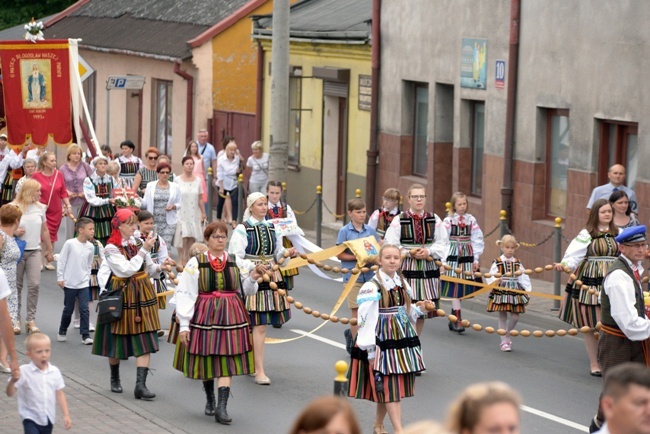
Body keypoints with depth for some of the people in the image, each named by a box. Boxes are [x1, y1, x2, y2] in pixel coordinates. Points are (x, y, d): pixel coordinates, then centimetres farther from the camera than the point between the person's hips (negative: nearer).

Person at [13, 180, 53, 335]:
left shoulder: (40, 207, 5)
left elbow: (44, 230, 14)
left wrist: (49, 250, 17)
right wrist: (13, 232, -21)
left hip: (34, 251, 3)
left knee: (34, 285, -7)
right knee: (17, 285, 6)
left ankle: (31, 319, -2)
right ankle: (16, 318, 17)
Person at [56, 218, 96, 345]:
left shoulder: (91, 247, 0)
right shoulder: (70, 244, -12)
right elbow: (61, 261, -6)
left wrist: (87, 278, 8)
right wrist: (60, 278, -6)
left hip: (84, 283, 3)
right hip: (69, 283, -3)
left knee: (84, 309, -5)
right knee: (68, 309, 10)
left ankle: (85, 335, -1)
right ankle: (62, 331, 30)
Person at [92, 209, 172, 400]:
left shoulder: (137, 243, 5)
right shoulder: (112, 248, -11)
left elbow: (148, 269, 11)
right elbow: (127, 269, -23)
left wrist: (159, 268, -10)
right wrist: (144, 250, -22)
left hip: (142, 295, 4)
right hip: (121, 295, -4)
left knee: (145, 342, -6)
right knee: (116, 339, 10)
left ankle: (141, 385, -9)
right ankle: (115, 378, 32)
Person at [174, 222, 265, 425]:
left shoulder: (237, 263, 3)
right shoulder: (195, 263, -5)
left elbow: (248, 291, 9)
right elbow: (184, 294, -7)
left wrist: (253, 277, -12)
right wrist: (184, 325, -11)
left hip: (230, 316, 1)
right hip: (204, 315, -1)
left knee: (227, 362, -6)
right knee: (205, 361, 10)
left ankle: (221, 408, -8)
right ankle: (210, 400, 34)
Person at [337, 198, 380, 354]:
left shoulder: (370, 230, 6)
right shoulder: (345, 231, -4)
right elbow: (340, 254, -5)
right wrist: (357, 257, -17)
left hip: (369, 275, 3)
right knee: (357, 310, -1)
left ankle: (351, 333, 28)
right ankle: (355, 344, 10)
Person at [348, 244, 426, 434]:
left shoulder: (402, 284, 9)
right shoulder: (372, 287, -14)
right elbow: (366, 319, -15)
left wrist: (418, 309, -1)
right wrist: (370, 350, -17)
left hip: (402, 340, 7)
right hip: (383, 342, -7)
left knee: (385, 388, 13)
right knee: (390, 386, -7)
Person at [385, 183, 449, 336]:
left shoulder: (434, 220, 6)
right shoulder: (399, 221, -3)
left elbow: (443, 244, 5)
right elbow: (391, 246, -5)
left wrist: (428, 251, -13)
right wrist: (410, 253, -16)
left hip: (428, 269, 4)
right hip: (406, 270, -4)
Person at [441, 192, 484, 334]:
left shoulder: (471, 220, 5)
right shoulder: (448, 220, -3)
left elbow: (477, 240, 7)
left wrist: (476, 259, 3)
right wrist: (444, 260, -8)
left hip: (468, 255, 3)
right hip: (453, 256, -3)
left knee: (464, 288, 6)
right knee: (455, 286, -6)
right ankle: (457, 319, -5)